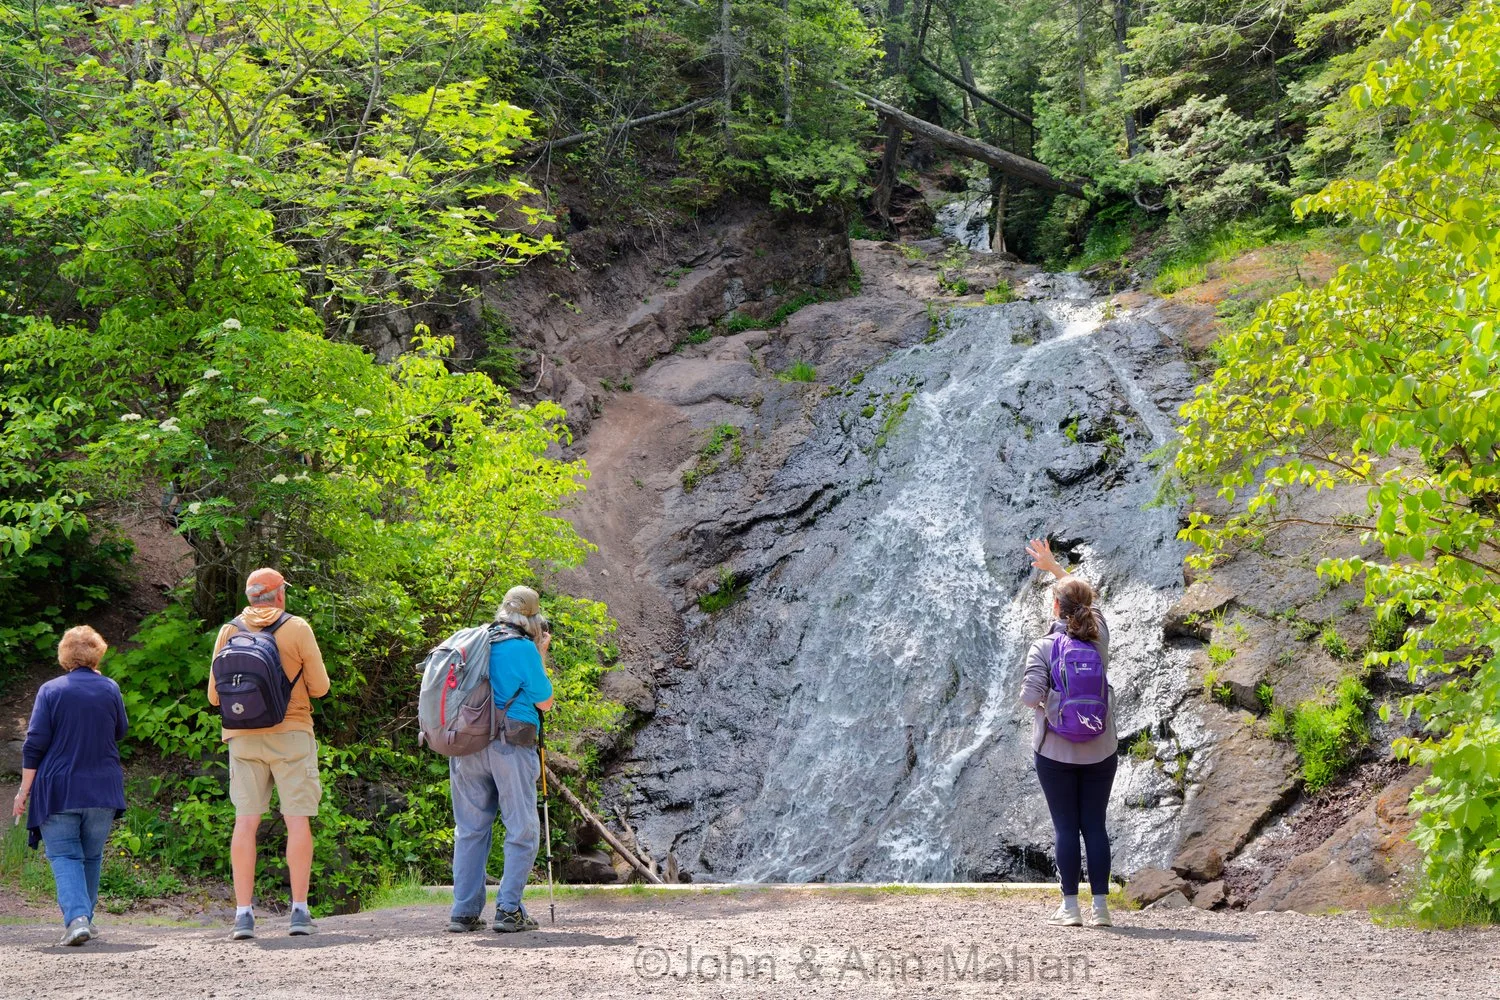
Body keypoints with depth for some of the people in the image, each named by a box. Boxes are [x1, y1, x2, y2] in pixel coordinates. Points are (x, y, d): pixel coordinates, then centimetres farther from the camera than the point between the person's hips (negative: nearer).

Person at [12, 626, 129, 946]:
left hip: (57, 790, -2)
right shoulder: (110, 689, 0)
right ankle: (85, 918, 22)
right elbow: (120, 732, 15)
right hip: (102, 789, 2)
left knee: (64, 857, 0)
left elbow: (35, 743, -7)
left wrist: (24, 789, -1)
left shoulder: (50, 691, -6)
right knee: (92, 856, 17)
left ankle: (76, 918, -19)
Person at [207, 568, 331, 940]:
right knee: (297, 819, 0)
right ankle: (299, 910, -3)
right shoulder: (297, 629, -1)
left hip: (243, 737, 2)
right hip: (290, 733, -2)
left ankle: (243, 913, -2)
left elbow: (214, 695, 7)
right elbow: (319, 687, 0)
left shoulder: (228, 632, 6)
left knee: (246, 821, 3)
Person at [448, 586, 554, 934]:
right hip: (510, 747, -6)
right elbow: (544, 702, 0)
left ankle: (464, 912, 10)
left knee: (470, 830, 11)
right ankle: (508, 910, -5)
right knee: (522, 830, 2)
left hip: (467, 746, 6)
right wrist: (541, 657, 10)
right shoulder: (523, 648, -7)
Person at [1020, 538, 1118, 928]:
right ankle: (1100, 904, 7)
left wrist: (1047, 701, 4)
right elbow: (1086, 600, 19)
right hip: (1100, 750, 3)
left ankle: (1070, 906, 4)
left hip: (1056, 752, -3)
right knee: (1095, 825, 7)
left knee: (1065, 827, 2)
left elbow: (1030, 697, -19)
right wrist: (1053, 567, 25)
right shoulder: (1099, 637, 0)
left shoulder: (1043, 647, -11)